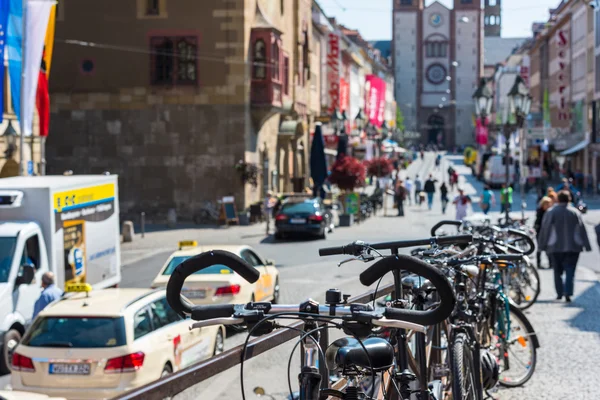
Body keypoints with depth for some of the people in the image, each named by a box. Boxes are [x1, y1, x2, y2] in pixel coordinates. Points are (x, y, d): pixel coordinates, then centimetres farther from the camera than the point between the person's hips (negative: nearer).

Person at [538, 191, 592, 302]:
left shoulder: (551, 212, -2)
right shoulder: (575, 212, 2)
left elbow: (545, 229, -1)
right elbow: (582, 230, 5)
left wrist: (542, 246, 5)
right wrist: (587, 246, 9)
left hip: (555, 248, 0)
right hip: (573, 247, 0)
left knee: (557, 271, 11)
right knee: (570, 271, -1)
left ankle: (559, 293, 11)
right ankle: (568, 293, -15)